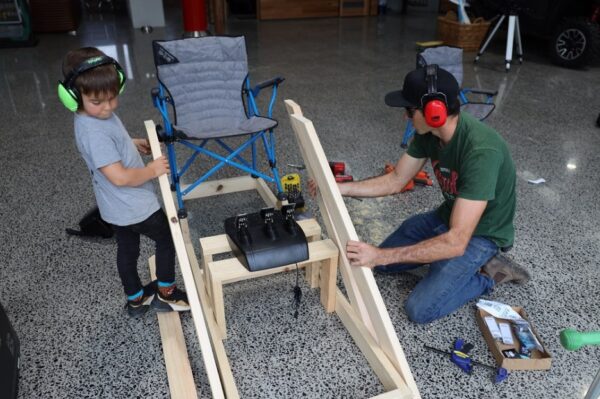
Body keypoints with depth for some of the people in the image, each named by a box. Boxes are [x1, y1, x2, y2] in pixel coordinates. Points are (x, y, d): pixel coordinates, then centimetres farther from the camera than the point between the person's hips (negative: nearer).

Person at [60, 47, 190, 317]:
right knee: (167, 238, 12)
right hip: (134, 207, -9)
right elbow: (119, 176, -33)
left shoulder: (98, 115, 0)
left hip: (117, 207, 9)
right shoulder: (95, 132, -32)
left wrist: (133, 143, 10)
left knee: (127, 249, 23)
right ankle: (166, 294, 27)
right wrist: (152, 170, -20)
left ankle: (136, 299, 43)